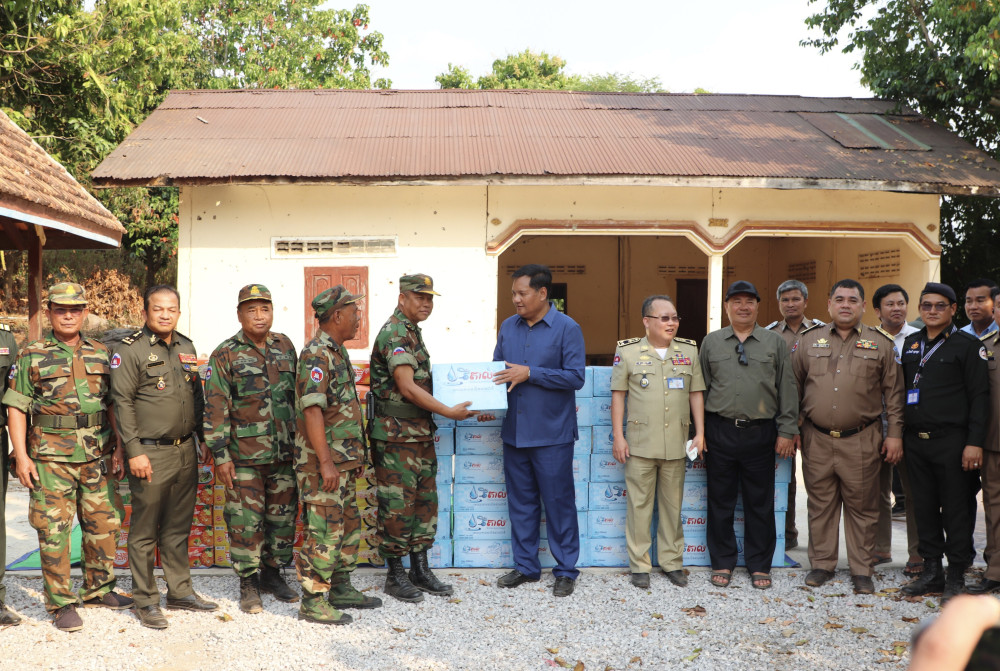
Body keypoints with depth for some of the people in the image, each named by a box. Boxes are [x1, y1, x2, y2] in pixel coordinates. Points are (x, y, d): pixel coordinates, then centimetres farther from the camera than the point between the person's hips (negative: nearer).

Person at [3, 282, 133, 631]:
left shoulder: (100, 354, 10)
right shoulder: (31, 356, 1)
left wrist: (118, 449, 8)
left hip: (96, 456, 4)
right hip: (50, 456, -3)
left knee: (104, 524, 9)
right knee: (54, 530, 0)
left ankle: (98, 589, 26)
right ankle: (61, 603, 12)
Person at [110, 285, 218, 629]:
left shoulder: (187, 347, 12)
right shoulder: (130, 349, -7)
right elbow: (122, 402, -11)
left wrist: (204, 440, 16)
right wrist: (134, 451, -15)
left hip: (185, 451, 6)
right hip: (150, 454, -6)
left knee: (179, 527, 14)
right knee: (145, 531, 3)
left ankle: (180, 591, 25)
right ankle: (146, 601, 14)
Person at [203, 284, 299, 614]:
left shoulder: (286, 347, 8)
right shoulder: (225, 355, -5)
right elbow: (215, 408, -6)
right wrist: (220, 455, -10)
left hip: (285, 453, 4)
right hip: (244, 456, -4)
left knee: (283, 517, 11)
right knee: (245, 521, 2)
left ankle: (272, 574, 28)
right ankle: (248, 584, 16)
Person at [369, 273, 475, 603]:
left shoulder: (412, 332, 16)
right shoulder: (395, 333, -15)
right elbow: (407, 387, -22)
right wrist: (449, 412, -18)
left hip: (420, 433, 10)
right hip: (396, 436, -10)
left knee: (424, 501, 13)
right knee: (397, 505, -1)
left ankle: (420, 570, 23)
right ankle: (395, 575, 11)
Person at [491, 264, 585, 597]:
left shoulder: (567, 328, -8)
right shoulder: (508, 327, 9)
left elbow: (575, 376, -14)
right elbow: (496, 370, 15)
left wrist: (529, 373, -19)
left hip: (552, 435, -5)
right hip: (514, 432, 6)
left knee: (559, 503, 3)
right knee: (520, 502, 13)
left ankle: (566, 570, 16)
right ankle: (525, 566, 26)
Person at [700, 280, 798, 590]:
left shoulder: (775, 342, 7)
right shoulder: (711, 342, 8)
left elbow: (787, 389, 6)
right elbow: (700, 389, 9)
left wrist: (787, 431, 0)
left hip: (760, 433, 0)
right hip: (720, 431, 0)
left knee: (760, 503, 7)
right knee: (720, 501, 7)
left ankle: (759, 565, 20)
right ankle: (722, 562, 20)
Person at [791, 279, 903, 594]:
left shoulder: (881, 344, 5)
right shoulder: (808, 341, 7)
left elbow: (893, 392, 6)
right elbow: (794, 388, 11)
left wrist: (895, 434, 2)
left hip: (861, 441, -1)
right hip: (817, 439, 1)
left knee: (862, 506, 5)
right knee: (820, 504, 9)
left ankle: (862, 569, 17)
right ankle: (822, 564, 22)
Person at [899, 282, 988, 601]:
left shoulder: (967, 345, -3)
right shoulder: (910, 343, 13)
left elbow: (979, 397, -7)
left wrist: (974, 442, -14)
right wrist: (896, 432, 13)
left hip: (951, 440, -5)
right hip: (915, 440, 5)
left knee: (956, 509, 2)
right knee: (924, 507, 10)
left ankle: (956, 576, 13)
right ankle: (931, 570, 20)